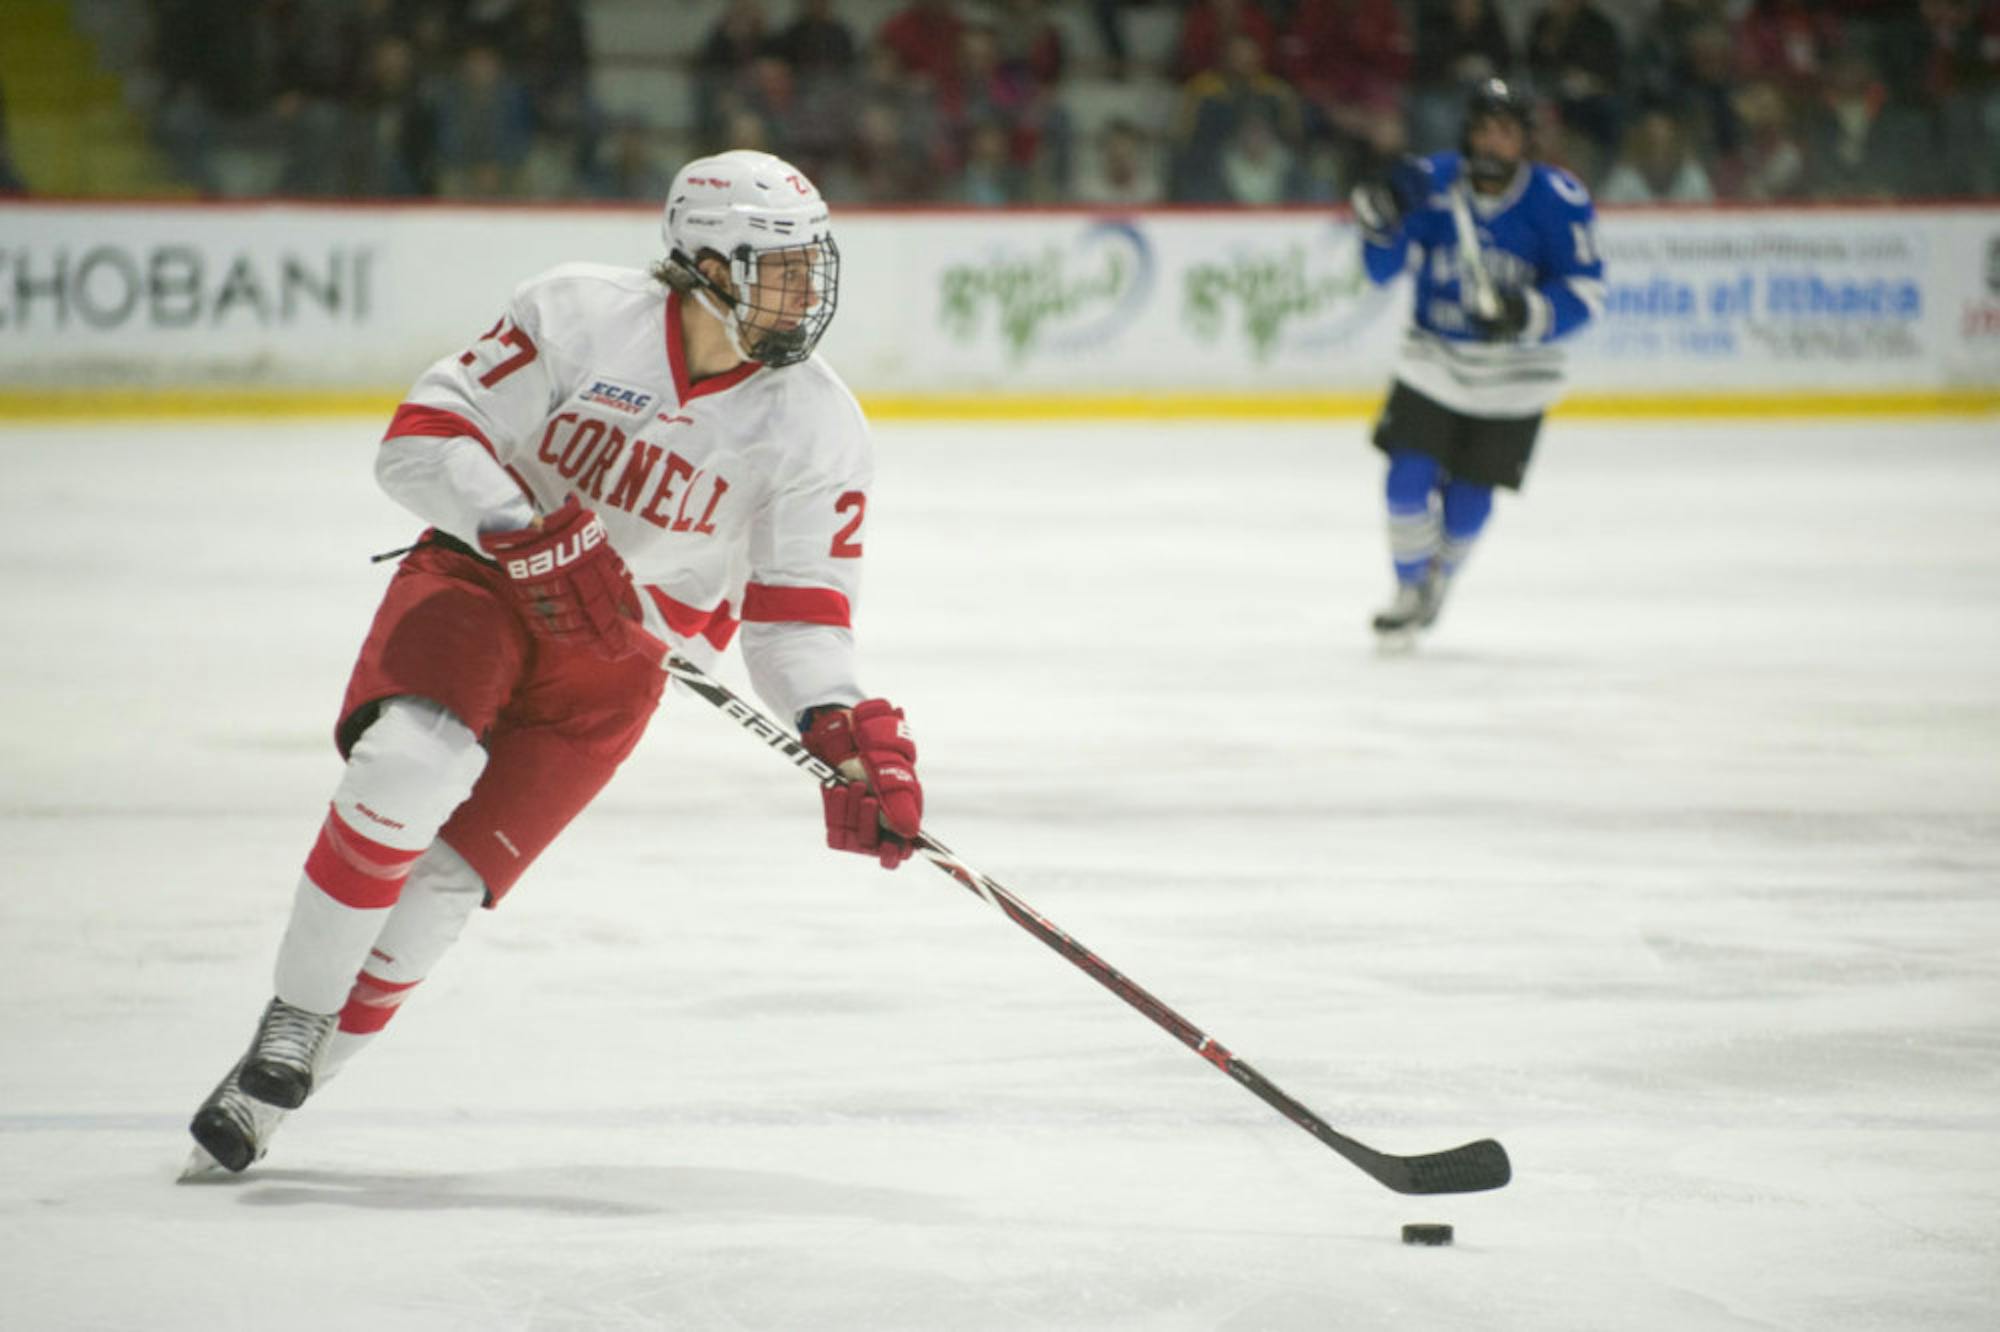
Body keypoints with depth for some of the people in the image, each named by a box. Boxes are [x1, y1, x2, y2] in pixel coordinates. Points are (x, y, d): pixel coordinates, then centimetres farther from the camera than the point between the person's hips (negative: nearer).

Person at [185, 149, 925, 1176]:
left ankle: (280, 1087, 4)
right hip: (479, 581, -1)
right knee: (412, 764, -31)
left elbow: (796, 609, -6)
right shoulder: (582, 314, -13)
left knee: (441, 887, -13)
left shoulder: (816, 424, -8)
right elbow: (423, 436, -15)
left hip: (613, 659, 1)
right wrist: (531, 531, -31)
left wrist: (843, 725, -24)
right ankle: (287, 1031, -17)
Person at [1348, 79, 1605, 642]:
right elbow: (1383, 269, -4)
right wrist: (1380, 219, -25)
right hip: (1433, 359, 1)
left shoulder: (1556, 198, -14)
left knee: (1469, 496, 2)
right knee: (1409, 479, -10)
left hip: (1514, 376, -1)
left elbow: (1586, 290, -12)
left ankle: (1437, 581, 32)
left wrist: (1530, 313, -30)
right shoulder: (1431, 183, -9)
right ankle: (1410, 591, 14)